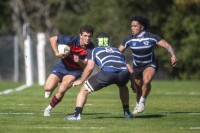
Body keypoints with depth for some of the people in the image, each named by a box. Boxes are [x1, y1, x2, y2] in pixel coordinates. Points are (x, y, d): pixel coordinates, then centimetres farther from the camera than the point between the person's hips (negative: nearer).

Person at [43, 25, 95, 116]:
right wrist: (56, 53, -22)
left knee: (62, 90, -21)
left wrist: (79, 61, -37)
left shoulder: (91, 49, -18)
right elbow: (52, 39, -11)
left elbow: (86, 65, -16)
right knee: (48, 88, -14)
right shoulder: (72, 40, -21)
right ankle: (55, 84, 25)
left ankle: (48, 109, 3)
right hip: (63, 66, 0)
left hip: (75, 71, 0)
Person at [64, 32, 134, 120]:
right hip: (124, 73, 4)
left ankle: (77, 114, 0)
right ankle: (127, 113, 37)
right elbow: (129, 67, 32)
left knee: (84, 90, 13)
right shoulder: (117, 50, 37)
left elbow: (90, 67, 15)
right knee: (123, 87, 41)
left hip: (108, 73, -4)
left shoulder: (95, 50, 27)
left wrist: (80, 80, 27)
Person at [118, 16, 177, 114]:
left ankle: (142, 102, -6)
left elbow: (167, 45, -20)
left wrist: (173, 55, -37)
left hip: (150, 65, -3)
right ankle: (138, 104, 43)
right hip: (137, 66, 3)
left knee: (146, 81, -31)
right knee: (137, 87, 10)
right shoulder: (129, 40, -14)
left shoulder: (151, 38, -20)